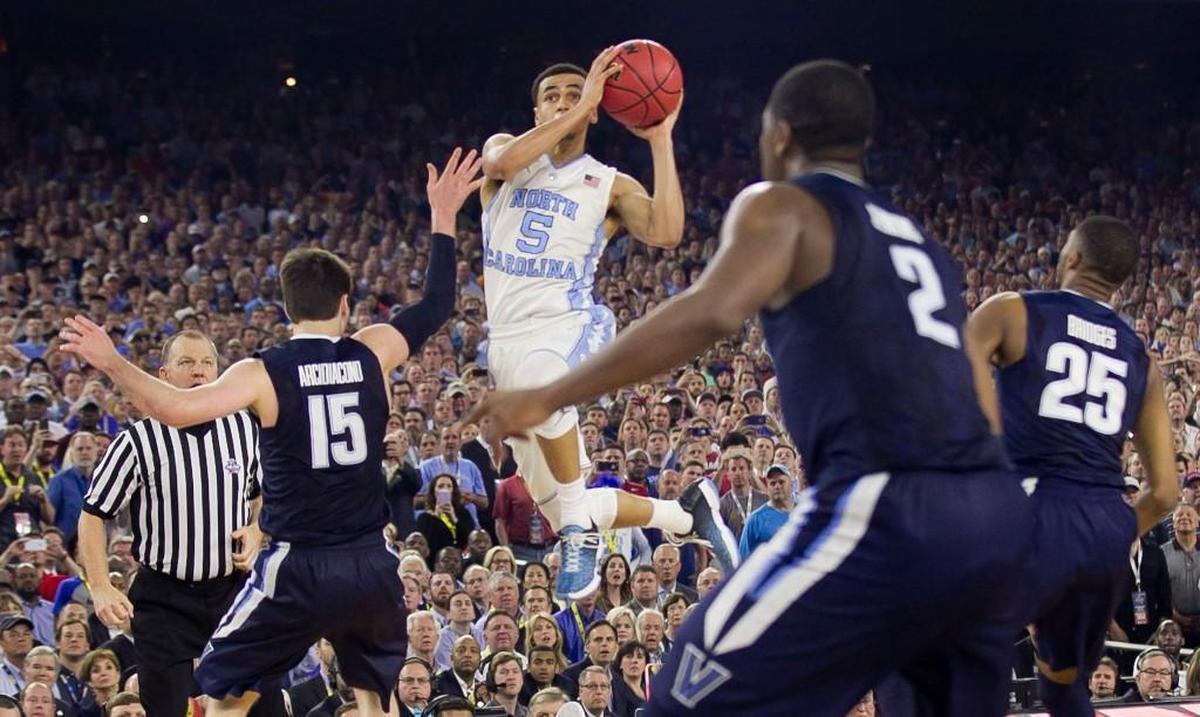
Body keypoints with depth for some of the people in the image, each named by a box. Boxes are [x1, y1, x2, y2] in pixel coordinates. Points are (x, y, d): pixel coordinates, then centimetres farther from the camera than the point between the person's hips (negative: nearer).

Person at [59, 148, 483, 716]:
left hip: (296, 568, -3)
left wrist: (111, 363, -9)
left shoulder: (265, 373, -8)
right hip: (369, 564, 3)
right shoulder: (372, 354, 1)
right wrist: (442, 219, 28)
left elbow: (175, 409, -21)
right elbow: (436, 306, 18)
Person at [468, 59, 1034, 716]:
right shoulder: (919, 243, 29)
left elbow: (712, 312, -13)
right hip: (995, 514, 7)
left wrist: (549, 397, -10)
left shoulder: (780, 205, 7)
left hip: (889, 512, -7)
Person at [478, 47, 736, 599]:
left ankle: (581, 531, -28)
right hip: (510, 340, 4)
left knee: (538, 378, -45)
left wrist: (660, 140, -11)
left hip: (571, 326, -4)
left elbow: (666, 233, -14)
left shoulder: (610, 186, 6)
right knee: (562, 513, 5)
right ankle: (685, 515, 31)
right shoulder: (505, 149, 10)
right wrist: (575, 112, -19)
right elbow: (502, 163, -17)